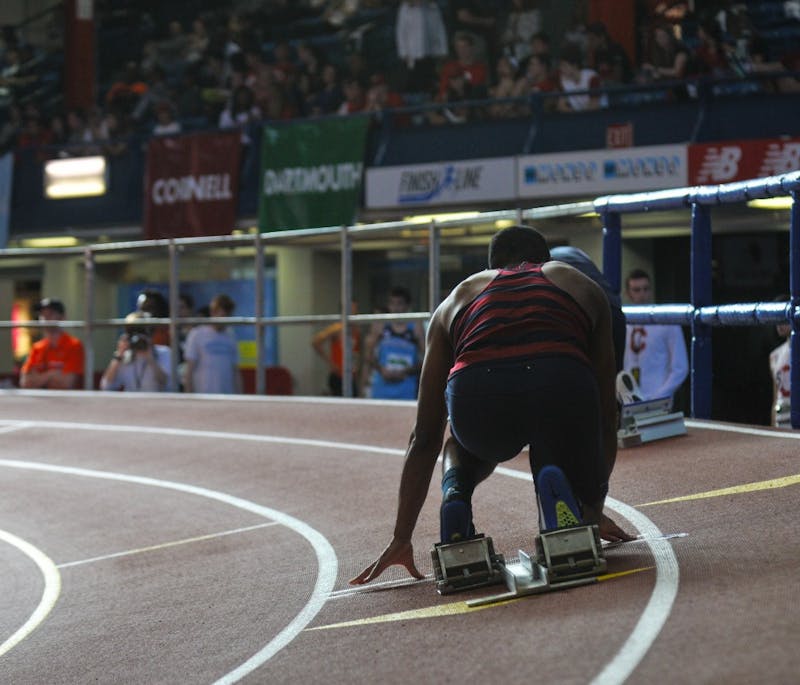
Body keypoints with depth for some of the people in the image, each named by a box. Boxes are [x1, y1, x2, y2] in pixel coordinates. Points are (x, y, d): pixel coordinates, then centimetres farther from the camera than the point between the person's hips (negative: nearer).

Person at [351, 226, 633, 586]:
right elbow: (606, 416, 35)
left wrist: (401, 538, 37)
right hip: (561, 387, -1)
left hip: (476, 398, 1)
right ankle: (556, 487, -7)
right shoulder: (584, 287, 34)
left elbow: (424, 436, 34)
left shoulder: (458, 297, 34)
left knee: (466, 445, 39)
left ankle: (455, 495, 6)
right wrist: (595, 508, 46)